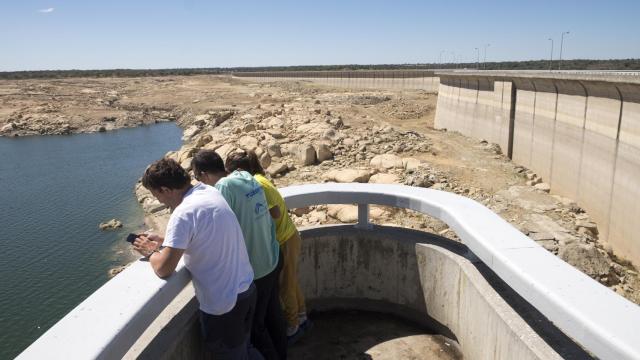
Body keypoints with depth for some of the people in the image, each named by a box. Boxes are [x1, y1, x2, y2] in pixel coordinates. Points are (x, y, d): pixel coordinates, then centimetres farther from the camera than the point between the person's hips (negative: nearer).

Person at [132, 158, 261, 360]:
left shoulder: (184, 213, -24)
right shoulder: (210, 191, 1)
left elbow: (163, 269, -22)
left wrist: (150, 252, -2)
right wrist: (163, 241, 13)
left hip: (223, 306, -7)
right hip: (246, 289, 8)